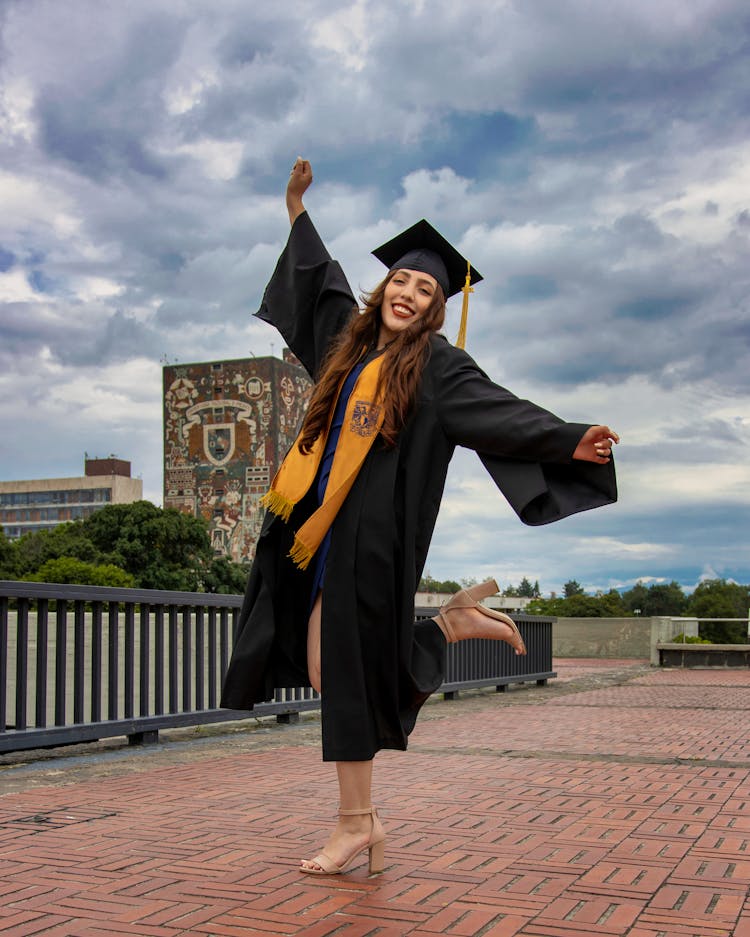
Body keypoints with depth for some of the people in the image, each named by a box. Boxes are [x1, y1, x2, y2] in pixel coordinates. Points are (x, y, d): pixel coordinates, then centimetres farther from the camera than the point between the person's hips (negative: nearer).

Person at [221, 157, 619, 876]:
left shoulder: (436, 364, -2)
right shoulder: (351, 342, 16)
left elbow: (502, 412, -13)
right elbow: (321, 283, 32)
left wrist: (570, 442, -27)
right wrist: (299, 211, 37)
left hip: (376, 535, -7)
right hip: (324, 528, 7)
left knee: (349, 670, -4)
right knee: (328, 669, 4)